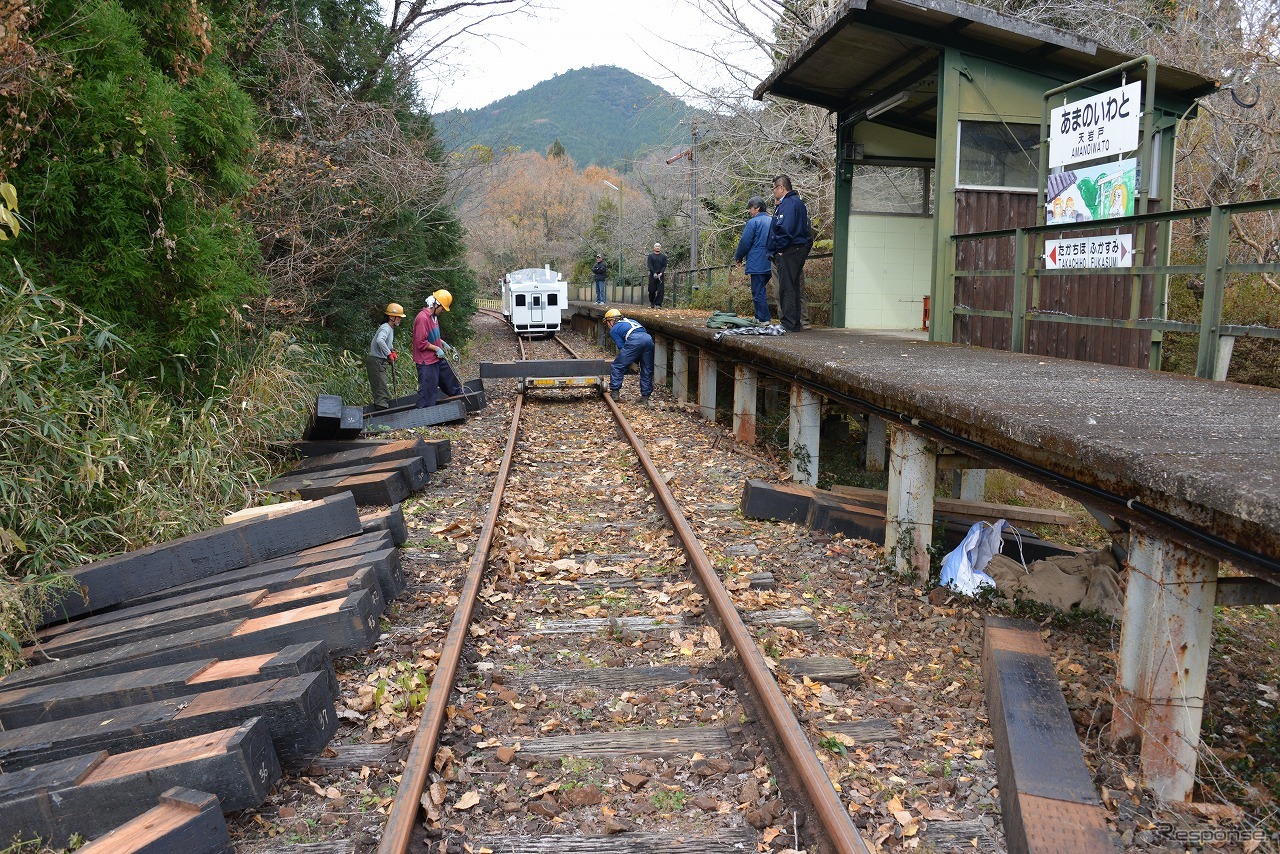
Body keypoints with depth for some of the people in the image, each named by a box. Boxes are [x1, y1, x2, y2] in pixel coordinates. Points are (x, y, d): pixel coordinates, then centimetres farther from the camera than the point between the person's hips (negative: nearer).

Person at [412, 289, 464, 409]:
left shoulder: (434, 317, 10)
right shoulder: (422, 318, -21)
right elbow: (421, 343, -23)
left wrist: (442, 343, 9)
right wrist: (437, 349, -17)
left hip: (438, 359, 10)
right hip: (426, 363, -9)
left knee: (451, 379, 21)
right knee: (427, 392, -5)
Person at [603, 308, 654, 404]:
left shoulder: (613, 330, 19)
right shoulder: (630, 321, 38)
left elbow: (622, 347, 11)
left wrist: (631, 364, 20)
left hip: (634, 341, -6)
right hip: (649, 338, 6)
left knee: (617, 366, 8)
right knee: (647, 370, 14)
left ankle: (615, 392, 9)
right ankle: (645, 396, 17)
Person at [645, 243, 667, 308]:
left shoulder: (663, 256, 12)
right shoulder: (650, 256, 8)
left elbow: (664, 266, 5)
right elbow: (649, 265, -3)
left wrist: (661, 273, -13)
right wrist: (654, 273, -16)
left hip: (660, 275, 1)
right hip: (652, 275, -1)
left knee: (660, 290, -8)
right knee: (652, 290, 0)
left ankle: (658, 304, -7)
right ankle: (652, 302, 20)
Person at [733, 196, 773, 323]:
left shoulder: (753, 222, -10)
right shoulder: (772, 221, 14)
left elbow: (745, 243, -10)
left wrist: (738, 258, 6)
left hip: (758, 264, -8)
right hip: (770, 264, 8)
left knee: (758, 292, -5)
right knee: (762, 290, 15)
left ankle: (763, 319, -7)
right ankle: (759, 317, 17)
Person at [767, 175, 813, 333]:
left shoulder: (789, 203, -13)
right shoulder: (797, 202, 20)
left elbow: (785, 229, -22)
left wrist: (777, 248, -12)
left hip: (788, 252, -10)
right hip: (798, 250, 10)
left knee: (787, 288, -8)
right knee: (794, 288, 13)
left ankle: (789, 324, -8)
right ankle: (796, 323, 18)